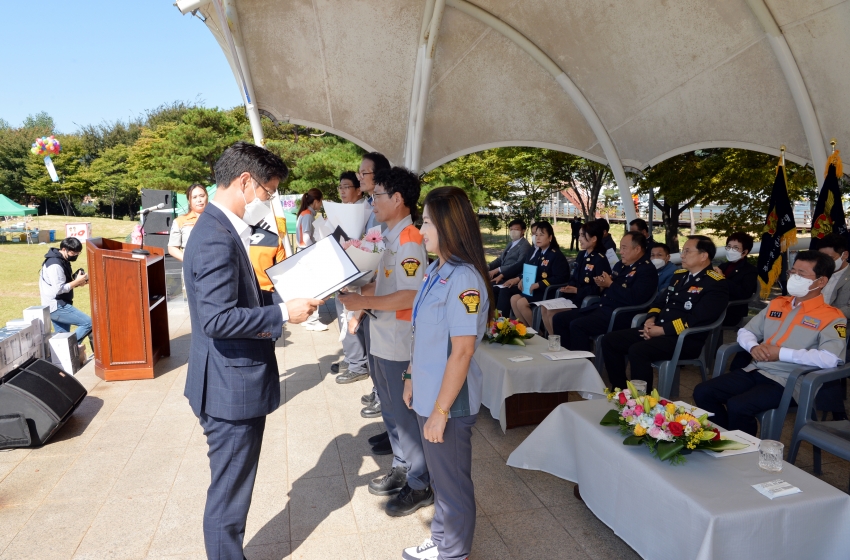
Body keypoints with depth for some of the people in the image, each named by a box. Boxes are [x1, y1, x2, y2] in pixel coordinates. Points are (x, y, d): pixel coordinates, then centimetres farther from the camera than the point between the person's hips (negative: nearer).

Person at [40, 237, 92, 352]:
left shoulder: (62, 261, 12)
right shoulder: (55, 264, -19)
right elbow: (58, 289, -23)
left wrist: (77, 282, 2)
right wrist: (77, 281, -16)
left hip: (59, 305, 10)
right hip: (56, 306, -10)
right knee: (89, 322, -16)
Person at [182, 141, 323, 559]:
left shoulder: (222, 229, 10)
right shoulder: (216, 238, -22)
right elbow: (218, 319, -29)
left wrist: (278, 305, 5)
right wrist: (283, 313, -21)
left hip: (235, 382, 10)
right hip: (232, 388, -10)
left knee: (232, 488, 23)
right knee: (229, 493, 8)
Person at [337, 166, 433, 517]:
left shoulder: (409, 241, -19)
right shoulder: (391, 238, 11)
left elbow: (410, 295, -26)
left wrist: (364, 302, -24)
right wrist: (358, 292, 2)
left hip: (400, 345, -10)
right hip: (383, 340, 10)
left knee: (406, 414, 4)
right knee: (391, 410, 21)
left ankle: (420, 485, 21)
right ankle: (401, 469, 39)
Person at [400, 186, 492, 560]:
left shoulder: (463, 279, -23)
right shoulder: (435, 271, 4)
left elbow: (462, 351, -24)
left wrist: (440, 411, -20)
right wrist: (412, 378, 14)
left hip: (449, 402, -8)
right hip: (428, 395, 8)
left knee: (452, 482, 13)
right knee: (439, 477, 24)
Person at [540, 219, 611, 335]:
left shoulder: (600, 260, -13)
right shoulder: (581, 255, 15)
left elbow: (600, 288, -17)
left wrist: (577, 290, -20)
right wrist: (568, 287, -4)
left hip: (586, 301, -9)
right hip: (573, 296, 9)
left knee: (552, 312, -20)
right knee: (544, 308, -6)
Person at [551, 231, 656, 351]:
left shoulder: (647, 270, -8)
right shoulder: (620, 265, 19)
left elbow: (635, 299, -22)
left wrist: (611, 284, -13)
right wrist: (603, 285, 0)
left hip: (620, 315, -9)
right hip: (601, 308, 9)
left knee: (577, 325, -29)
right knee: (559, 319, -2)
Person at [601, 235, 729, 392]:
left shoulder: (716, 284, -9)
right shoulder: (679, 274, 17)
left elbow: (697, 319, -19)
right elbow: (661, 300, 20)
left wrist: (662, 330, -18)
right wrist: (651, 319, -1)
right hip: (659, 329, 8)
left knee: (637, 350, -33)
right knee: (610, 340, -4)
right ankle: (621, 391, 4)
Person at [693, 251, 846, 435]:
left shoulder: (832, 317, -4)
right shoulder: (776, 304, 16)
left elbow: (830, 359, -20)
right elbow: (744, 331, 18)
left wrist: (781, 353, -17)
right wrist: (754, 347, -5)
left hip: (786, 381, -6)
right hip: (755, 370, 7)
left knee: (737, 406, -30)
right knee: (702, 392, -10)